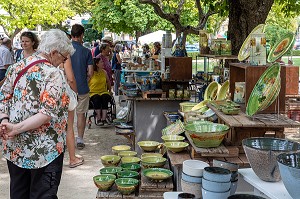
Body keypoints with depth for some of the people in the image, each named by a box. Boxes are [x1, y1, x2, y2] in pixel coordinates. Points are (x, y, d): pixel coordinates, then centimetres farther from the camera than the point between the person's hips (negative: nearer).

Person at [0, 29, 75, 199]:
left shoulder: (17, 67, 5)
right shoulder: (53, 74, -16)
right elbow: (48, 113, -24)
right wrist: (17, 128, -22)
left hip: (14, 148, 7)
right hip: (44, 150, -6)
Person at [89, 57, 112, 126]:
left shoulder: (104, 72, 11)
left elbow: (108, 81, 27)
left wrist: (110, 90, 25)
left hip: (104, 92, 3)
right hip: (93, 92, -3)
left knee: (105, 97, -31)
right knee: (97, 98, -36)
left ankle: (104, 119, -34)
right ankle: (99, 119, -29)